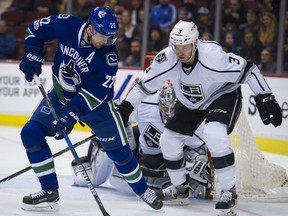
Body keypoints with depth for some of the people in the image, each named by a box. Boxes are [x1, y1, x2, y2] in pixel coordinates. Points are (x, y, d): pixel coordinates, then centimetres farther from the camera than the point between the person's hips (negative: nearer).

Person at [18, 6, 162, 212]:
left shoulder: (108, 54, -28)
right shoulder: (66, 25, -21)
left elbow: (94, 93, -30)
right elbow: (36, 29, -3)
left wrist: (71, 114, -38)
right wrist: (33, 56, -16)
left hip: (96, 102, -3)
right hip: (61, 94, 3)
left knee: (118, 150, -1)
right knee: (31, 133, -10)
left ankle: (143, 190, 24)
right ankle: (50, 192, -1)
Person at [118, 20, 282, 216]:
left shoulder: (213, 56, -37)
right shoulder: (166, 59, -25)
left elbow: (248, 70, -27)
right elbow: (145, 85, -9)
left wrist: (265, 98, -28)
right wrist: (126, 107, -15)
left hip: (223, 95, -6)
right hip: (190, 102, 6)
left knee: (214, 135, -31)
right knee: (168, 140, 3)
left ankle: (229, 192, -18)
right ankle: (180, 187, 27)